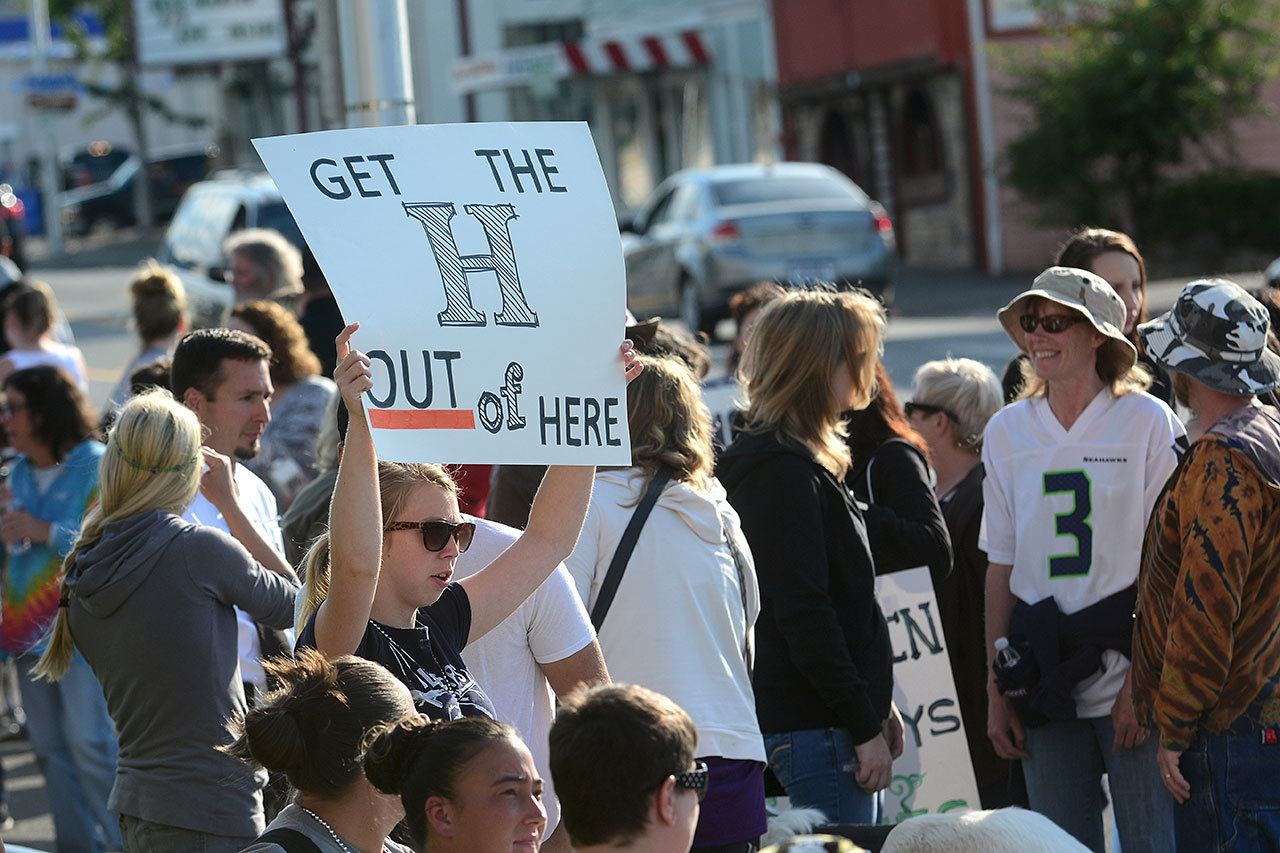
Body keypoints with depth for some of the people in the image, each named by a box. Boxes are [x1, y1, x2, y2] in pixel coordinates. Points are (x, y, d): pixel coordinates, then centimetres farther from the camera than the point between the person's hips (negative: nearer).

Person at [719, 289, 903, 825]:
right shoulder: (783, 473, -15)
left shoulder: (794, 462, 17)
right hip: (817, 727, -10)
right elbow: (803, 615, -20)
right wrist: (865, 728, -18)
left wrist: (876, 706, 20)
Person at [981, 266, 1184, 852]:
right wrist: (996, 690, 7)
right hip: (1046, 690, 4)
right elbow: (1002, 566, 12)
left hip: (1127, 670, -4)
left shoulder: (1148, 422, -3)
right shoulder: (1007, 431, 9)